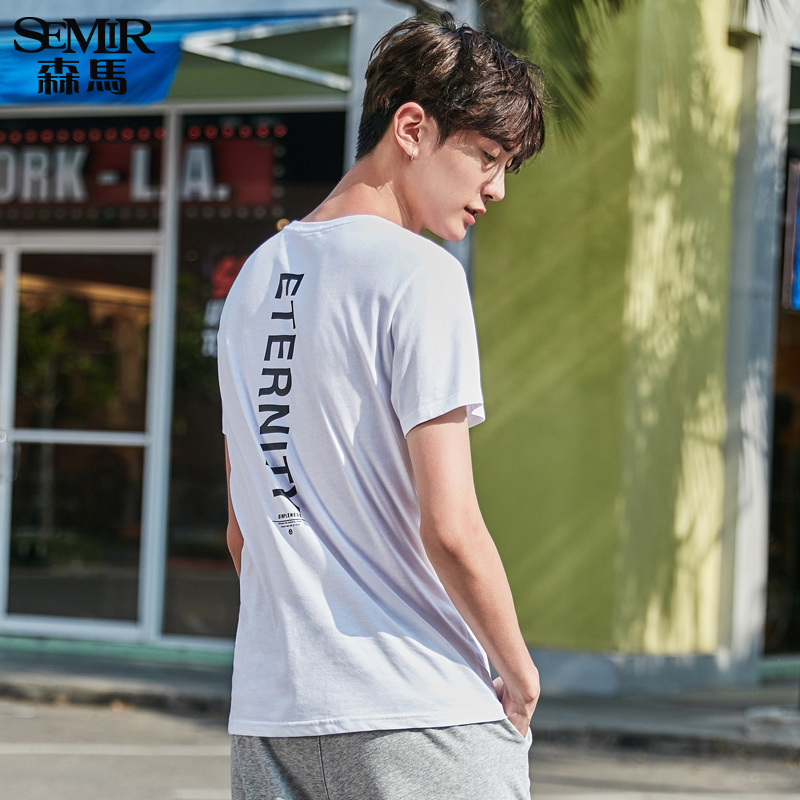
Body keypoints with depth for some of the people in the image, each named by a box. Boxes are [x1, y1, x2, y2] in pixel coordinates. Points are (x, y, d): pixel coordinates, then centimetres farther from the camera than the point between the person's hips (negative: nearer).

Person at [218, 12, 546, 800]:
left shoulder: (255, 276, 14)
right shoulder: (419, 274, -10)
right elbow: (448, 527, -16)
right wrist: (519, 674, -3)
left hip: (265, 715, 8)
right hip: (420, 719, -7)